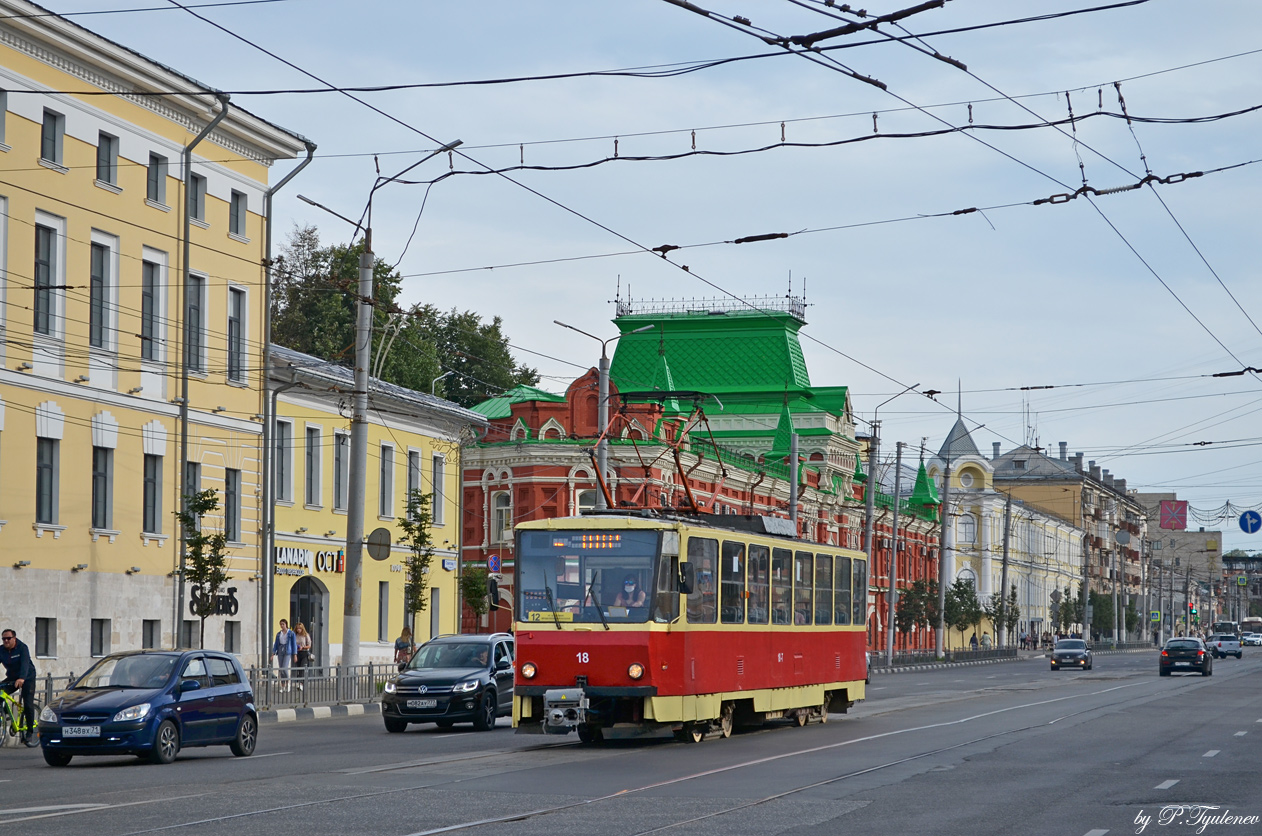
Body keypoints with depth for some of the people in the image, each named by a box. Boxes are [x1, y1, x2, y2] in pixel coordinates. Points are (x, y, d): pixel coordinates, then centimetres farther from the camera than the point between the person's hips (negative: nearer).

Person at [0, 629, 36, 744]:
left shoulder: (22, 648, -20)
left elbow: (25, 663, -33)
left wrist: (22, 678, -50)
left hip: (27, 678, -5)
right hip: (12, 678, 5)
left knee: (28, 705, -12)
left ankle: (29, 730, -2)